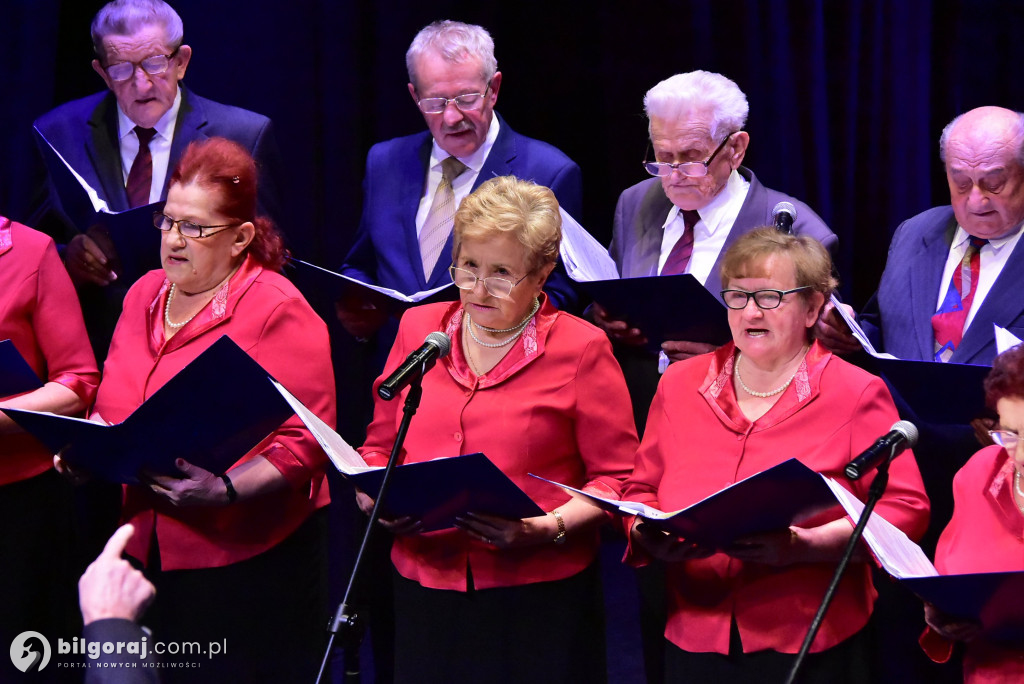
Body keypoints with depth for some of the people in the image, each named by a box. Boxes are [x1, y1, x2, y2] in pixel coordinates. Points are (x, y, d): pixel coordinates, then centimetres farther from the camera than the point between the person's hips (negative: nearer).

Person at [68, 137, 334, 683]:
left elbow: (305, 441, -16)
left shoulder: (278, 311, -10)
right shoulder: (144, 296, 12)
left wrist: (225, 490, -29)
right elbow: (112, 409, 23)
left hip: (247, 554, -6)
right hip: (147, 548, 6)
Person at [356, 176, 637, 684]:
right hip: (424, 590, 3)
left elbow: (617, 478, -2)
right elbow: (378, 447, 18)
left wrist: (549, 528, -18)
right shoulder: (419, 329, 11)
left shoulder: (581, 348, -2)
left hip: (537, 599, -3)